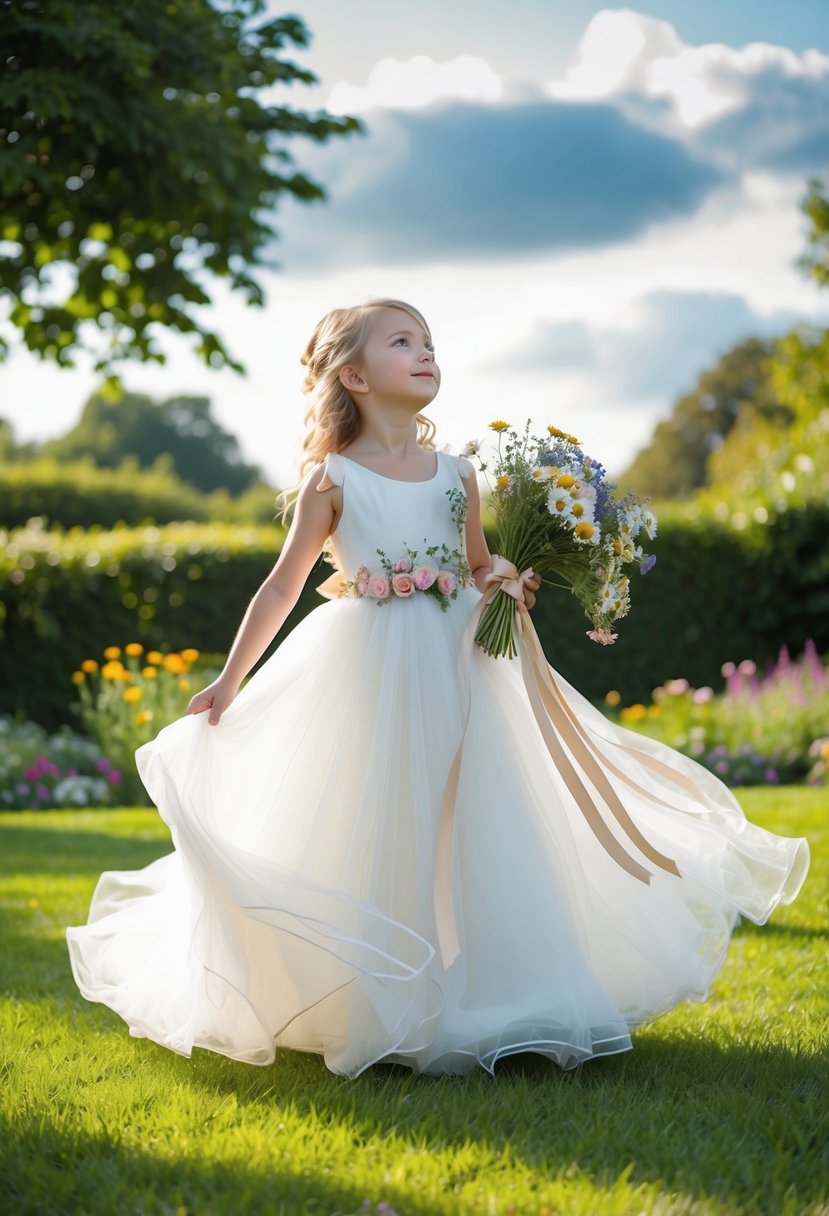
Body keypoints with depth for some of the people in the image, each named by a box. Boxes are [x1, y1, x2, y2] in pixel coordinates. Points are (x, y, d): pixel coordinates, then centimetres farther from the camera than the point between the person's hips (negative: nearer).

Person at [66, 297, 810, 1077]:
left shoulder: (455, 475, 10)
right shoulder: (331, 479, -1)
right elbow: (283, 585, 3)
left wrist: (509, 590, -4)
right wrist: (231, 680, 1)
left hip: (455, 668, 4)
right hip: (366, 675, -4)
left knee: (474, 828, 4)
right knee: (373, 837, 0)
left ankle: (480, 998, 14)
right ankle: (376, 1009, 11)